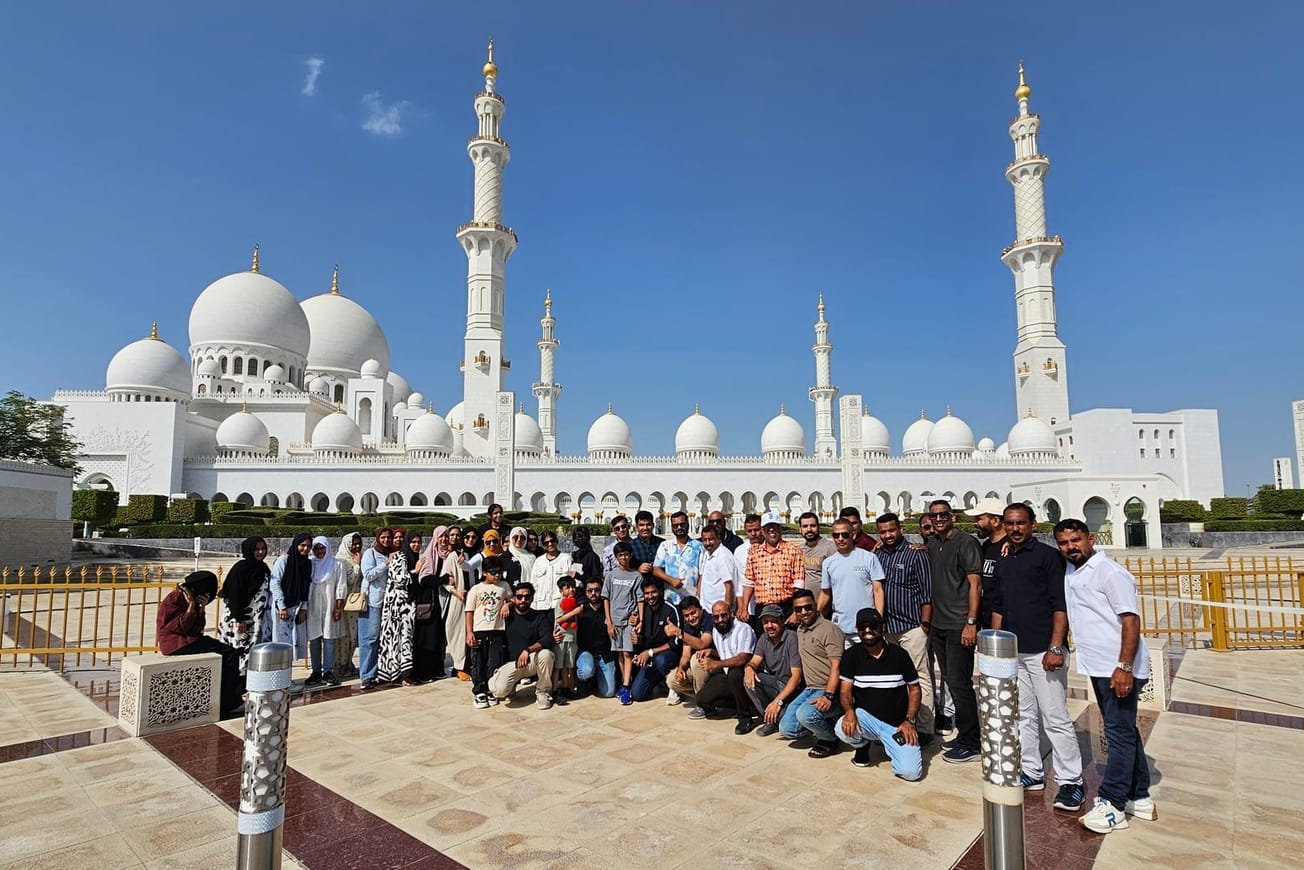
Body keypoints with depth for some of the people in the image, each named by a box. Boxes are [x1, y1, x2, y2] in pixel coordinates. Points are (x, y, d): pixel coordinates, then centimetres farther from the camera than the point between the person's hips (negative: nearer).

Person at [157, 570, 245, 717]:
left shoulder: (189, 597, 12)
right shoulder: (176, 598, -13)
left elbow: (197, 628, 7)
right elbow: (184, 627, -18)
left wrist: (201, 607, -5)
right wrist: (191, 605, -17)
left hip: (187, 639, 9)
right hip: (177, 644, -9)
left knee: (229, 653, -4)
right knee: (229, 654, -16)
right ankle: (228, 704, -8)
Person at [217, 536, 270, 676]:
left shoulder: (263, 568, 8)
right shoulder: (241, 568, -13)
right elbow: (235, 595, -15)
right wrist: (239, 619, -17)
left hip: (255, 620, 7)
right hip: (238, 618, -7)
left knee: (253, 650, 10)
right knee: (238, 648, -1)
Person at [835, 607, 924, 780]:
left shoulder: (899, 654, -2)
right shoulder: (851, 655, -1)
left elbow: (914, 689, 5)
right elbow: (846, 690, -4)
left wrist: (909, 720, -9)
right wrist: (850, 711, -25)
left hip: (897, 724, 0)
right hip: (867, 718, 1)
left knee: (910, 772, -21)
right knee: (844, 729, -32)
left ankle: (892, 745, 15)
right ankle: (862, 745, 6)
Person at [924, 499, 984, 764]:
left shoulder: (966, 543, -9)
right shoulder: (932, 544, 12)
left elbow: (975, 584, -13)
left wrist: (971, 623, -17)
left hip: (959, 626, -7)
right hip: (939, 625, 7)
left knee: (959, 684, -4)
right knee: (950, 681, 14)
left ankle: (970, 745, 7)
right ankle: (963, 734, 26)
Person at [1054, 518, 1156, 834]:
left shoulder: (1110, 572, -14)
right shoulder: (1068, 572, 9)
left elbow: (1131, 621, -19)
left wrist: (1124, 667, -24)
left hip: (1119, 669, -8)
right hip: (1096, 667, 8)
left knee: (1120, 735, -1)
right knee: (1124, 733, 16)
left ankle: (1111, 805, 4)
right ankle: (1139, 799, 28)